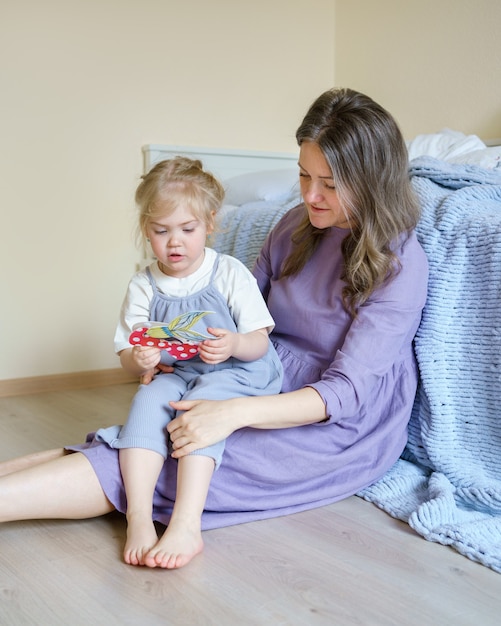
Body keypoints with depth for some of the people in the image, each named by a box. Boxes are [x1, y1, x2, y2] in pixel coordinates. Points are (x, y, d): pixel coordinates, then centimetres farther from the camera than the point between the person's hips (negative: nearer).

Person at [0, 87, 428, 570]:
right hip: (274, 393, 6)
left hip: (342, 431, -6)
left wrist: (234, 413, -34)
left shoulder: (401, 264, -15)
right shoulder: (296, 227, 6)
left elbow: (347, 391, -22)